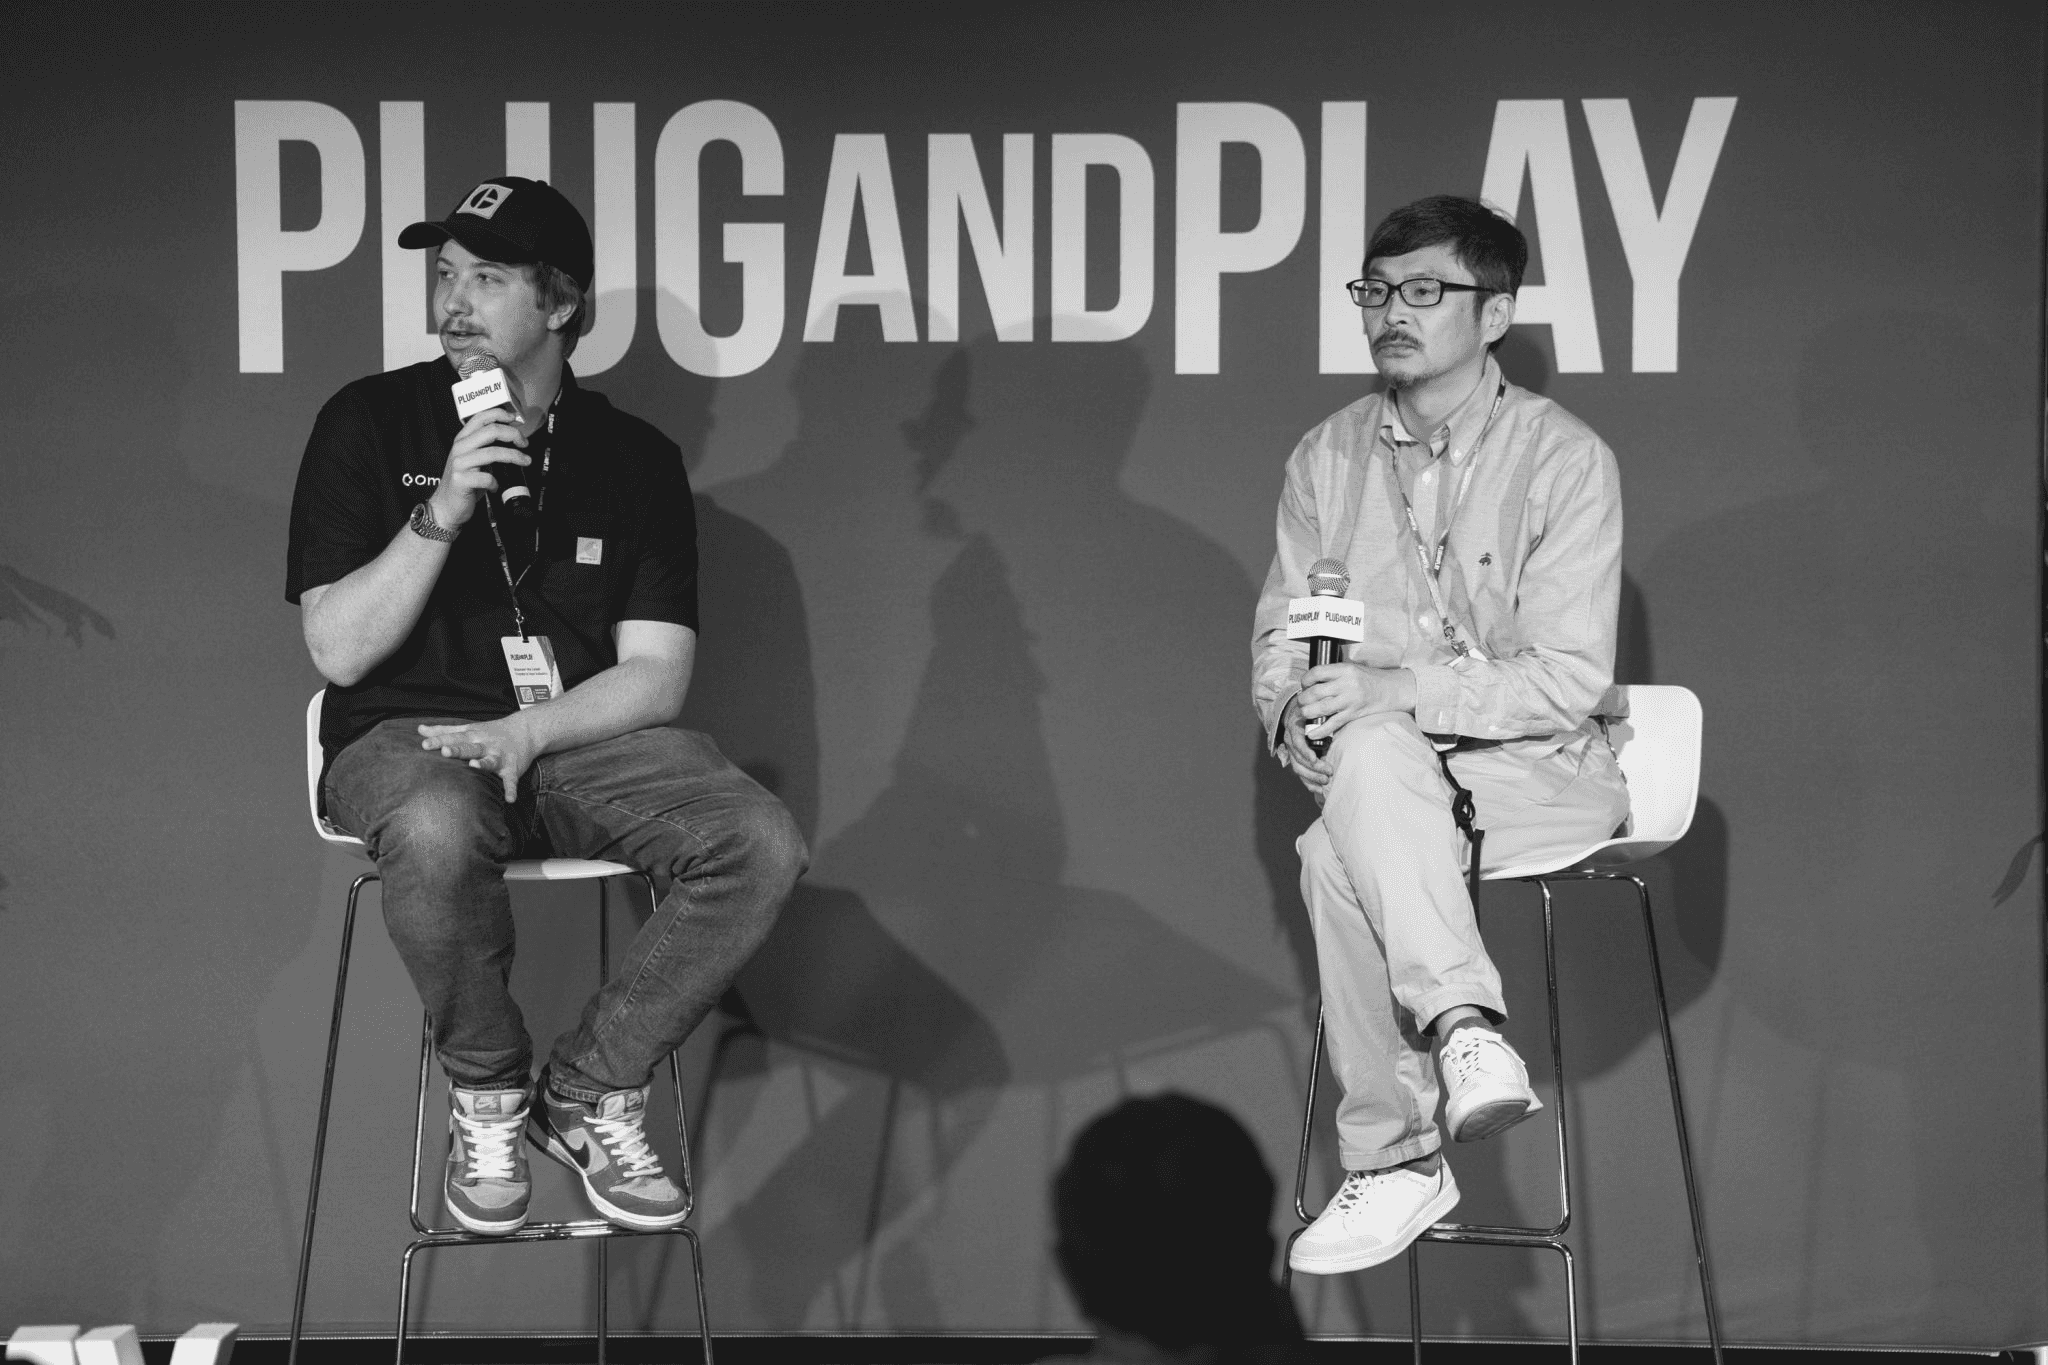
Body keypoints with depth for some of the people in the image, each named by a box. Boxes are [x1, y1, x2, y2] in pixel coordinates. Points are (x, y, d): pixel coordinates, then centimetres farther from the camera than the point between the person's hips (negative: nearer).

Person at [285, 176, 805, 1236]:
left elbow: (656, 672, 1)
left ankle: (591, 1090, -6)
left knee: (760, 844, -24)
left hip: (580, 739, 3)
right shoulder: (370, 423, 1)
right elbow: (339, 652, -5)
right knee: (436, 830, -40)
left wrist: (529, 730, -17)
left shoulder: (635, 458, 7)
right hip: (409, 737, -3)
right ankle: (485, 1093, -12)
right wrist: (441, 511, -17)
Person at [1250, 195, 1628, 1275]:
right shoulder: (1329, 458, 11)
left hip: (1540, 773, -4)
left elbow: (1569, 677, -12)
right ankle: (1463, 1025, -31)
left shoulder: (1563, 459, -5)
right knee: (1362, 773, -34)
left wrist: (1402, 690, -24)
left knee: (1337, 854, -33)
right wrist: (1294, 710, -10)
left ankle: (1398, 1159, -32)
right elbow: (1278, 633, 14)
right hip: (1375, 772, 4)